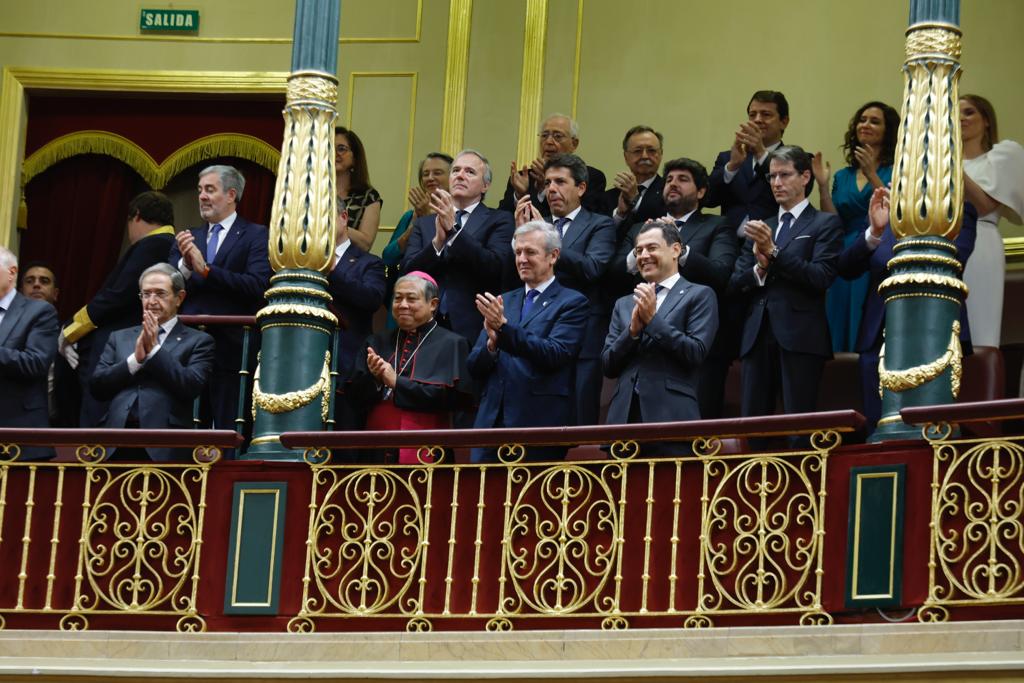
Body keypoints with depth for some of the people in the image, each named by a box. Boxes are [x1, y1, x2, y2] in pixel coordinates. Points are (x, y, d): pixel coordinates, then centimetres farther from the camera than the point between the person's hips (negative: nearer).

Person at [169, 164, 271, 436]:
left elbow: (257, 285, -12)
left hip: (231, 350, -4)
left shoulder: (256, 236, 2)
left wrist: (205, 269, -16)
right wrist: (185, 265, -11)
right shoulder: (187, 239, 17)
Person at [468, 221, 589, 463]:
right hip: (493, 420, 5)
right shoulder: (504, 301, 19)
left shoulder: (572, 303, 3)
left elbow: (555, 355, -13)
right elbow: (475, 368, 14)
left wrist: (504, 327, -20)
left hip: (539, 422, -5)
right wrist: (492, 342, -9)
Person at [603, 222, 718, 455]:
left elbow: (696, 353, -5)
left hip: (672, 417, -4)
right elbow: (608, 366, 13)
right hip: (625, 416, 4)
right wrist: (633, 329, -3)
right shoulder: (624, 304, 21)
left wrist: (653, 319, -8)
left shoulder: (700, 295, 6)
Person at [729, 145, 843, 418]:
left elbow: (821, 277, -8)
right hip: (758, 336, 5)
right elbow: (736, 281, 15)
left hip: (800, 337, -5)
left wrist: (774, 252, -13)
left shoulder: (825, 224, 6)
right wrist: (760, 269, -6)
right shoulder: (761, 228, 22)